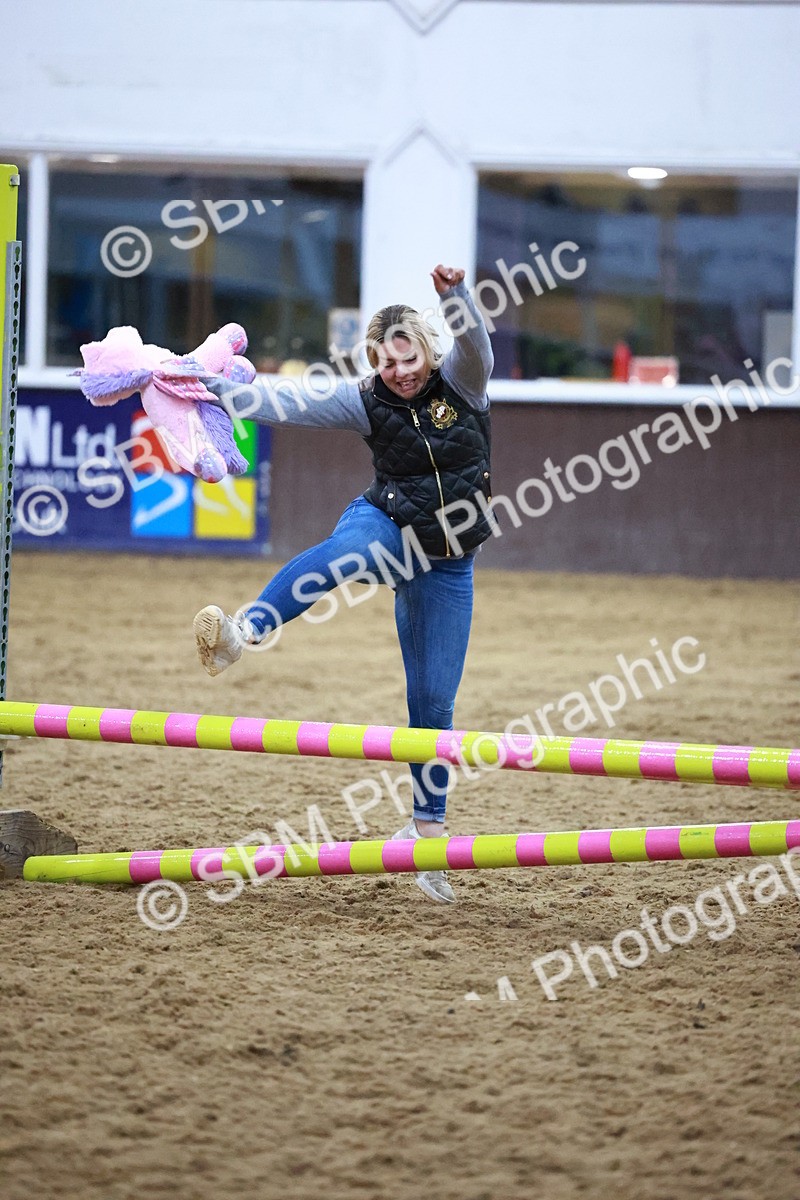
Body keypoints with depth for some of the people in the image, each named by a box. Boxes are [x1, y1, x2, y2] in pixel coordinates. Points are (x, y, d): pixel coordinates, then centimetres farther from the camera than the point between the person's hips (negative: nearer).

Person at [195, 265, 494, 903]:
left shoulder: (461, 382, -7)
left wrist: (456, 294, -50)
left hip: (447, 561, 1)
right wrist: (211, 388, -19)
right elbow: (288, 405, -9)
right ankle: (242, 631, -62)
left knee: (433, 700, 3)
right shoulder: (367, 399, -4)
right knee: (344, 550, -40)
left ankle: (428, 828, 18)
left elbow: (477, 347, -29)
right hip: (388, 526, -1)